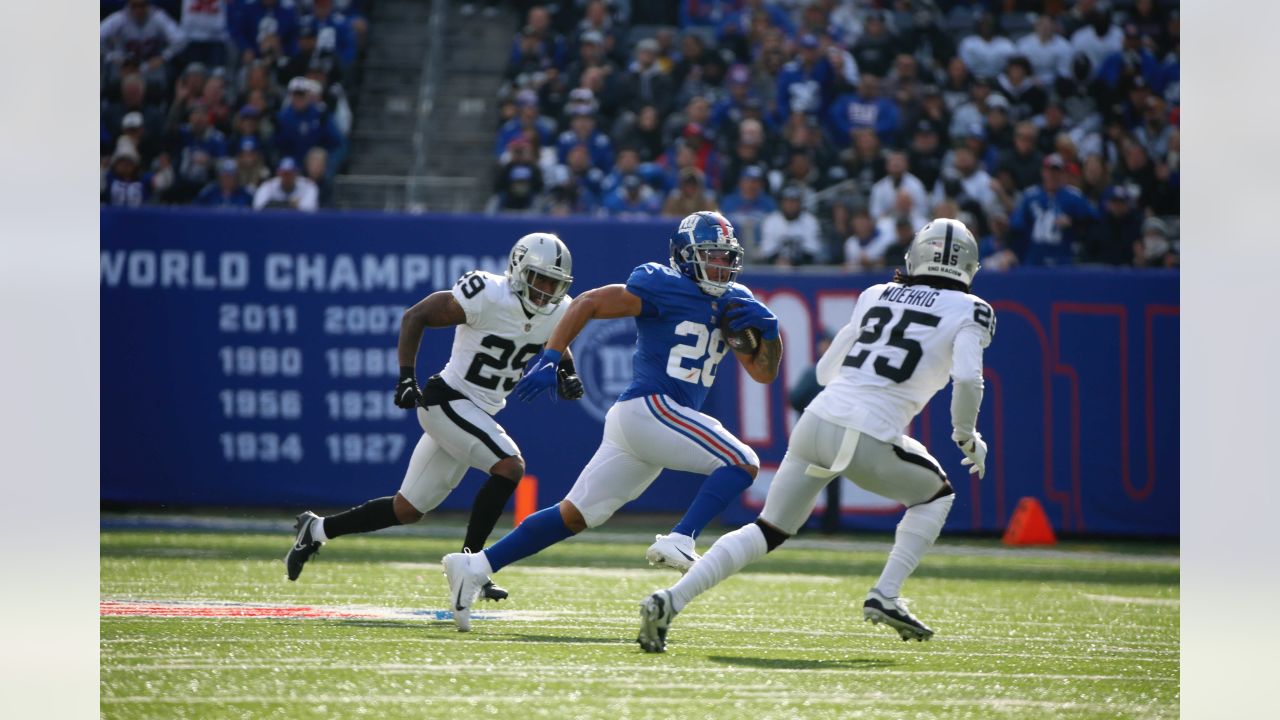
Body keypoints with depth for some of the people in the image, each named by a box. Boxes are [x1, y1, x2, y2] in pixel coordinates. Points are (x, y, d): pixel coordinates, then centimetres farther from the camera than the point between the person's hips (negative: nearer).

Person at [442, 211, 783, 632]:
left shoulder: (734, 303, 16)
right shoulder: (662, 287, -7)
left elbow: (764, 373, 18)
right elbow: (587, 304, -6)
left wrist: (767, 332, -1)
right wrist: (550, 358, -14)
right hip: (648, 407, -8)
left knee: (574, 516, 7)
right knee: (742, 463, -15)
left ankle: (475, 567, 7)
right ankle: (679, 541, -24)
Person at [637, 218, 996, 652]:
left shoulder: (875, 296, 20)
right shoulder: (968, 312, 5)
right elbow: (968, 379, -11)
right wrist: (966, 436, 5)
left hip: (816, 421, 5)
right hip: (867, 442, -5)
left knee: (768, 530, 13)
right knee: (936, 495, 24)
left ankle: (670, 601, -1)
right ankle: (885, 596, 11)